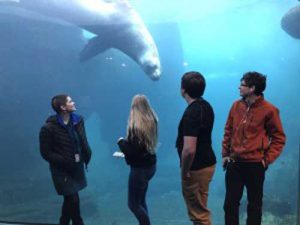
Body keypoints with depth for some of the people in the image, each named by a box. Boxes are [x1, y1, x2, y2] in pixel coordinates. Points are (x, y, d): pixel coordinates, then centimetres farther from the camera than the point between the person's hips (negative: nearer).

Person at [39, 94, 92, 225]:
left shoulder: (77, 120, -1)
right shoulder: (49, 128, -16)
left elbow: (83, 142, 7)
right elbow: (46, 153, -11)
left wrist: (86, 155, -10)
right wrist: (65, 161, -20)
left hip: (76, 167, 6)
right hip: (61, 170, -5)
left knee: (69, 199, 17)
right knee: (73, 200, -6)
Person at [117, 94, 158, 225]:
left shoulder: (136, 126, -23)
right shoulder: (152, 121, 3)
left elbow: (132, 151, -22)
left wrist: (121, 141, -5)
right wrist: (126, 142, 11)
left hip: (140, 168, -8)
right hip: (151, 165, 8)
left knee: (133, 204, 4)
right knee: (140, 200, 20)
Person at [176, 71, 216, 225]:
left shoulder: (191, 113, -25)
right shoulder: (206, 106, 6)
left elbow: (189, 149, -31)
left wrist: (184, 171, -16)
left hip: (196, 168, -9)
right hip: (207, 162, 9)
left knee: (199, 212, 4)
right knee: (199, 208, 23)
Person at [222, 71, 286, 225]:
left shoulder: (268, 110, -10)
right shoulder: (236, 106, 3)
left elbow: (279, 138, -3)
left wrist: (267, 159, -8)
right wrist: (225, 153, 8)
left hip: (255, 165, -4)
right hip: (234, 163, 4)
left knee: (254, 204, 11)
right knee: (230, 203, 10)